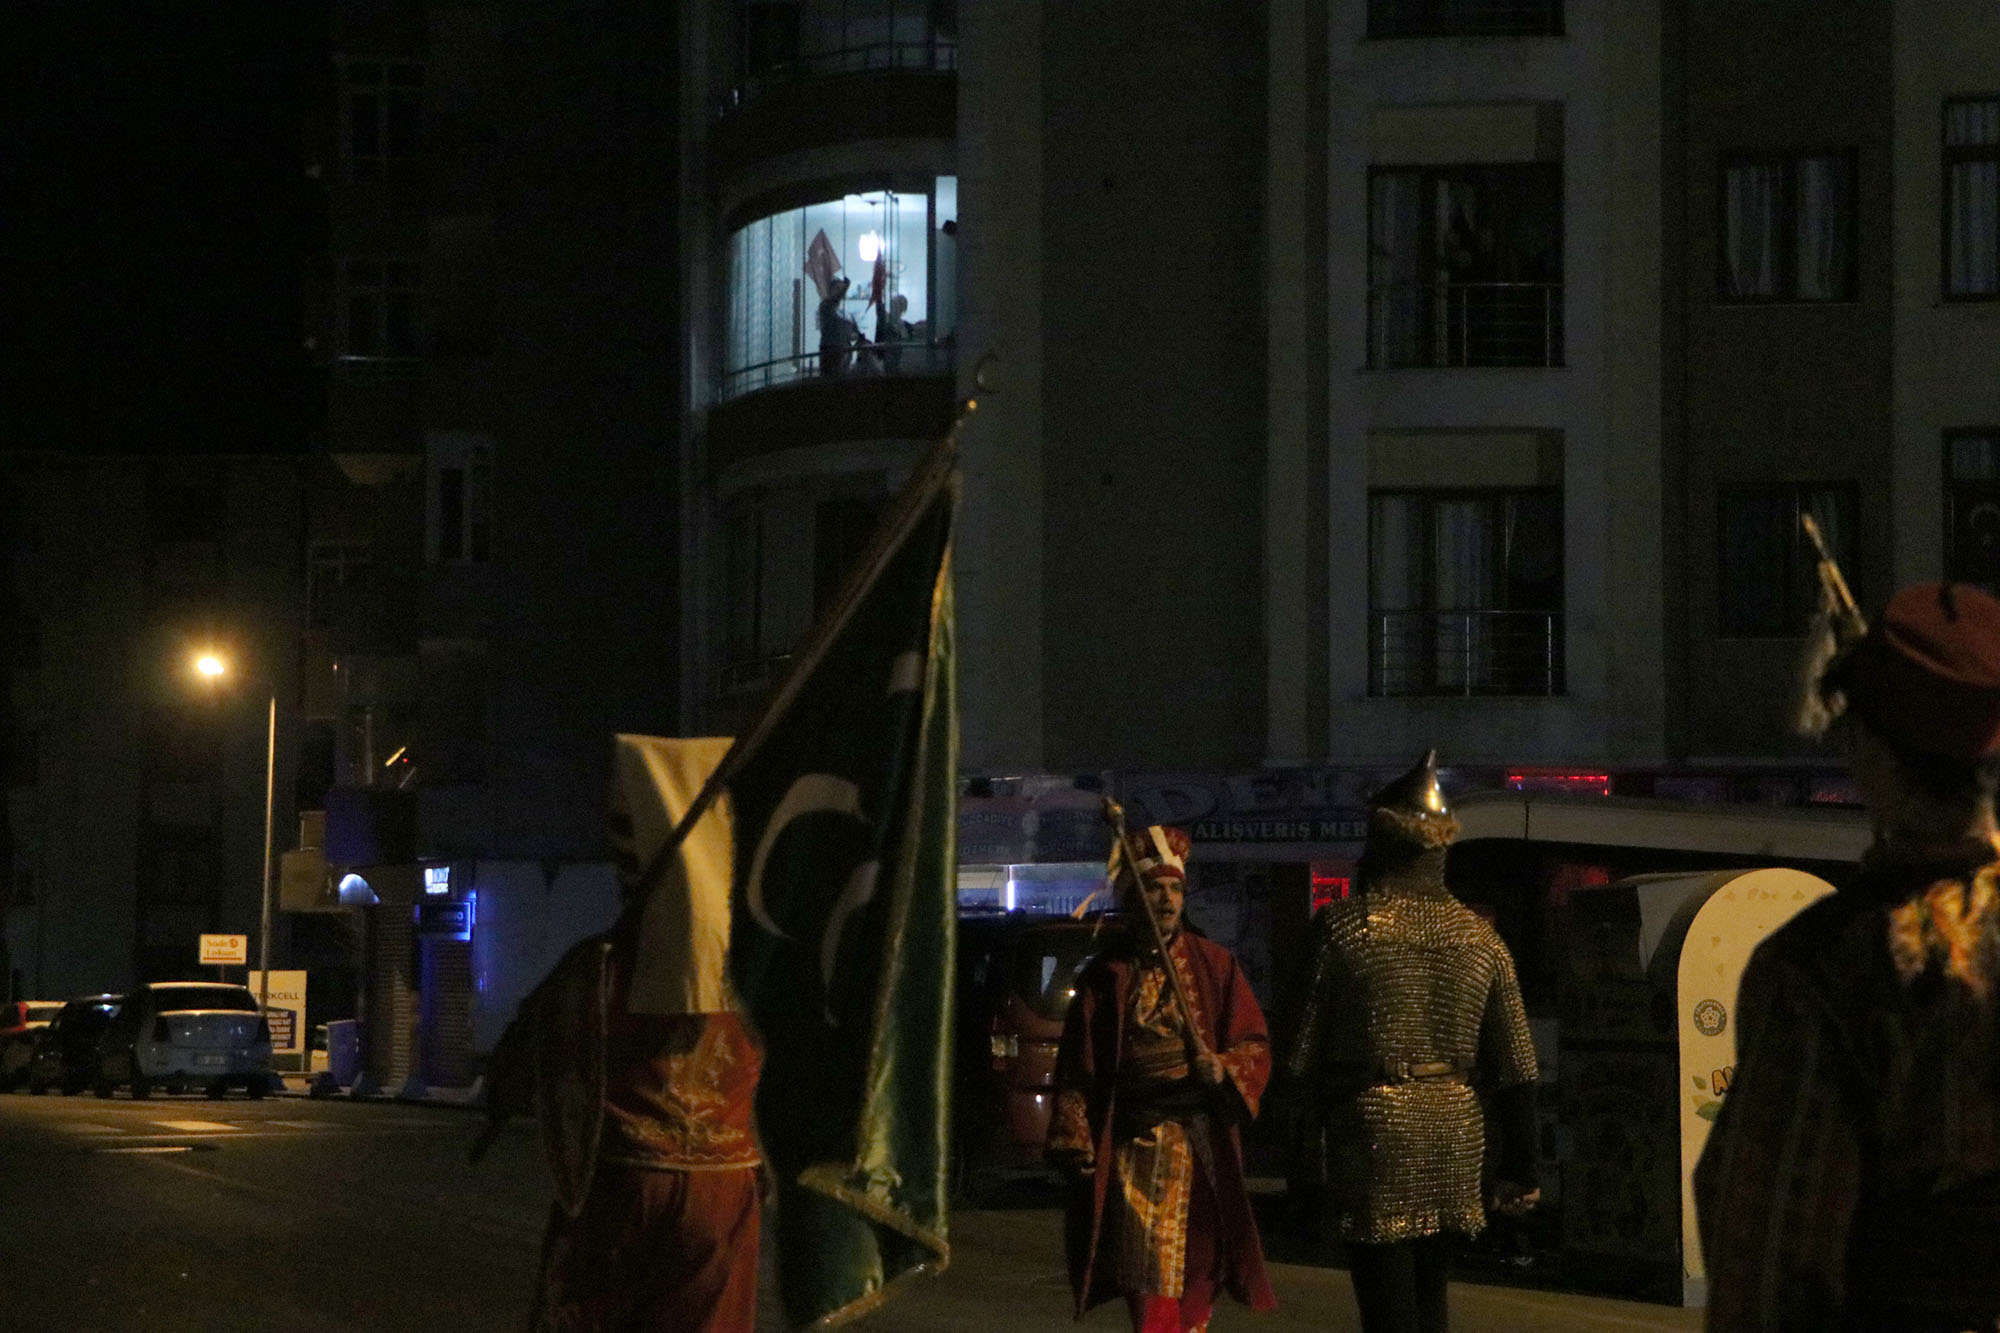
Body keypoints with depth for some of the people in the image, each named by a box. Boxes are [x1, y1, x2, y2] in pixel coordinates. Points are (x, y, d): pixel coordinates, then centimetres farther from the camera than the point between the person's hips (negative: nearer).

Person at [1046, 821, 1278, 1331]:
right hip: (1134, 1147, -1)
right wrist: (1076, 1145, 0)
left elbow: (1254, 1044, 5)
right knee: (1149, 1283, -8)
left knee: (1194, 1281, 1)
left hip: (1202, 1143, 1)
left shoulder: (1214, 965, 8)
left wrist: (1223, 1069, -15)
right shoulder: (1105, 976, 7)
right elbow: (1077, 1069, 7)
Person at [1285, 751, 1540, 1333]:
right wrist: (1518, 1169, 9)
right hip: (1455, 1138, 5)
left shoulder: (1342, 926, -7)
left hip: (1374, 1132, -5)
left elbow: (1303, 1054, -5)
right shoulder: (1480, 937, 6)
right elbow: (1517, 1068, 5)